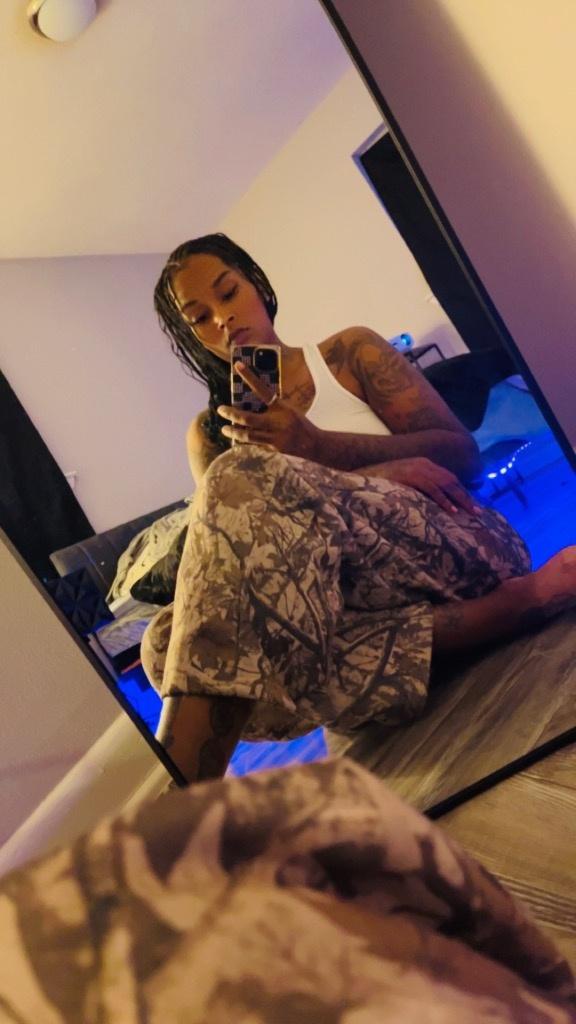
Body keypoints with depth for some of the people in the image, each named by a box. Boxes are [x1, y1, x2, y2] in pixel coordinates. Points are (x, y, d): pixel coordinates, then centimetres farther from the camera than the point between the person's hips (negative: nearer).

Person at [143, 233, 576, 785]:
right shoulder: (209, 432, 18)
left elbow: (462, 453, 3)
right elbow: (241, 539, -1)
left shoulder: (350, 351, 14)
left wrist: (316, 445, -13)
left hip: (450, 547, -3)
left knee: (242, 478, -27)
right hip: (341, 589, 3)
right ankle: (497, 612, -29)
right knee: (171, 635, -29)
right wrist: (383, 473, -17)